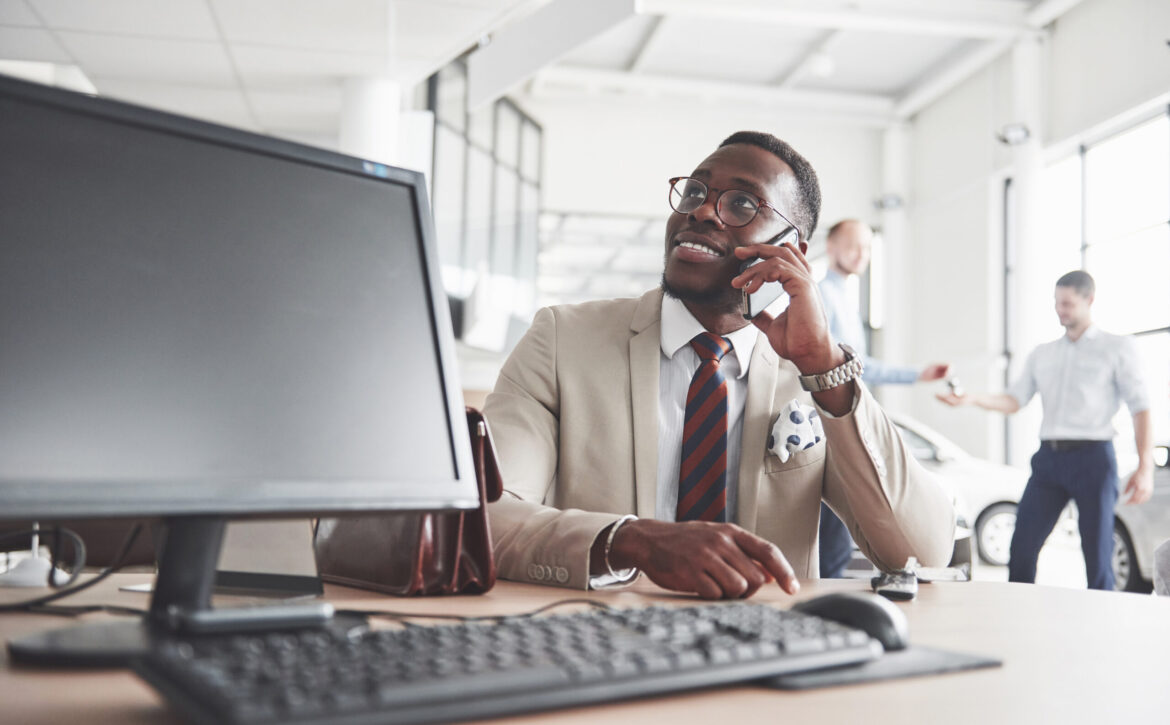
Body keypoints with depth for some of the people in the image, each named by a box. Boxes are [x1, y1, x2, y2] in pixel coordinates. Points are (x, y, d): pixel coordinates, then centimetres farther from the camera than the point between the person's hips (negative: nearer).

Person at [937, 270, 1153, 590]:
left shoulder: (1117, 348, 5)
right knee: (1021, 548, -1)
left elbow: (1140, 407, -1)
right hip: (1049, 456, 4)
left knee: (1097, 555, -2)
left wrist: (1145, 467, -11)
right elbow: (1014, 399, 10)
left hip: (1092, 456, -4)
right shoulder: (1042, 354, 18)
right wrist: (973, 399, -9)